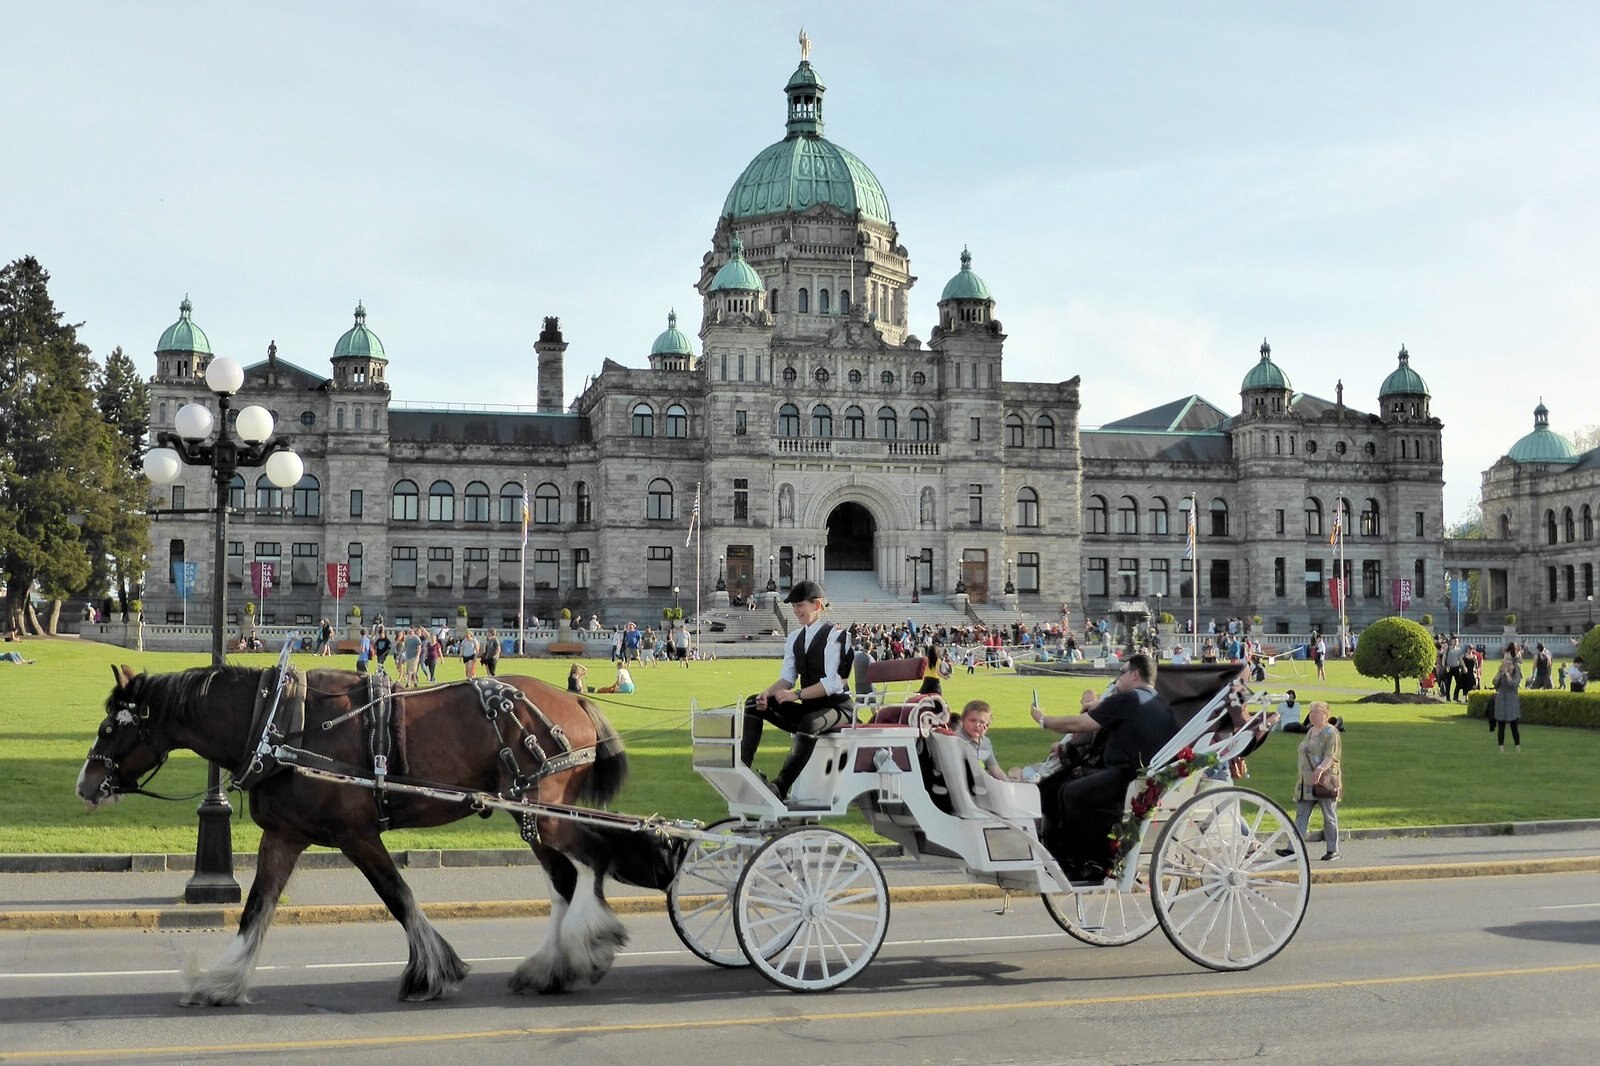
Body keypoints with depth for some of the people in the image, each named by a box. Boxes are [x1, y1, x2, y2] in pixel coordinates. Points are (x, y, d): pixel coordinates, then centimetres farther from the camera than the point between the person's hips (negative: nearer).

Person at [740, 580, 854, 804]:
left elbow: (832, 683, -19)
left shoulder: (835, 636, -10)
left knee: (810, 723, -41)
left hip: (837, 707, -8)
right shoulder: (795, 640, 13)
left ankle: (781, 786, -43)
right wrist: (767, 693, -16)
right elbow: (787, 678, 6)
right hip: (807, 709, 8)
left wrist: (797, 694, -29)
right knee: (753, 704, -7)